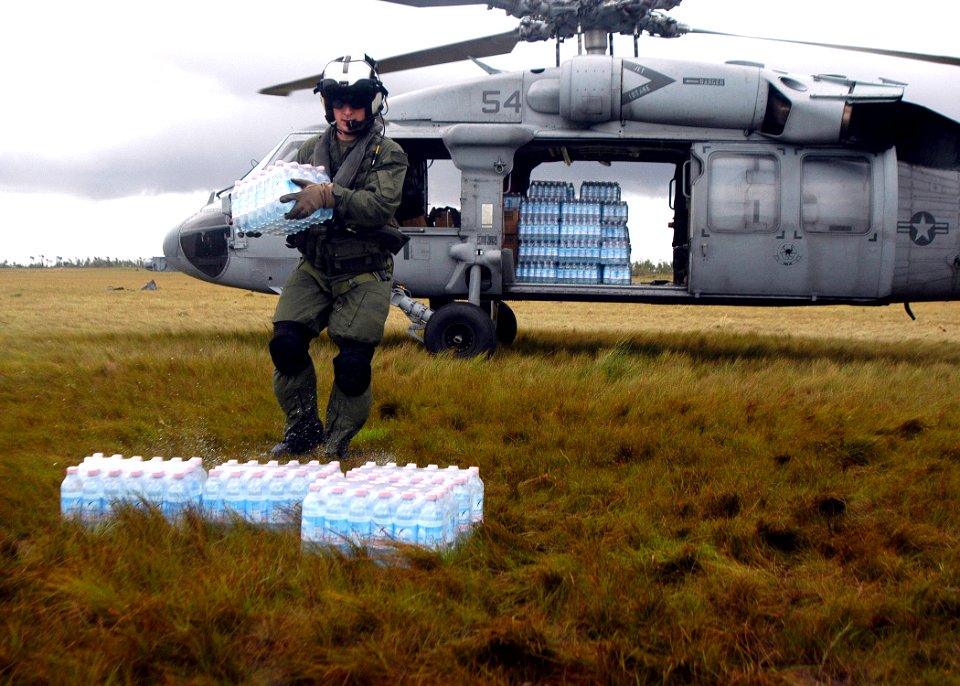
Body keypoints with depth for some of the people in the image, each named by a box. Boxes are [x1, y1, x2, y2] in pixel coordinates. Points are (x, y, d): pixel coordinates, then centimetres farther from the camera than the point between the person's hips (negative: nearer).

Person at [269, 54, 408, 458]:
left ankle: (337, 447, 13)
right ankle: (302, 430, 8)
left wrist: (329, 196, -33)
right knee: (286, 343, -13)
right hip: (314, 268, 3)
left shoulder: (388, 155, 0)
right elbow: (291, 197, 11)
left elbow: (381, 205, -18)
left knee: (353, 366, -10)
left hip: (364, 275, -3)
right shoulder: (312, 150, 12)